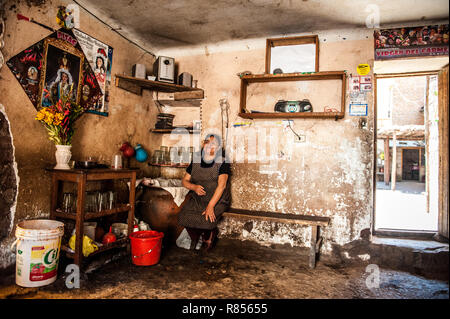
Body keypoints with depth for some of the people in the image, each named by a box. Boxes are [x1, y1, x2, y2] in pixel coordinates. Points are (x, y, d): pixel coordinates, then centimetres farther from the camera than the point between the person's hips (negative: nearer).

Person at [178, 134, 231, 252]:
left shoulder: (222, 162, -8)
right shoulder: (196, 161, 6)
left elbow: (221, 185, -19)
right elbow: (184, 181, 10)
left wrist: (210, 206, -28)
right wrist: (194, 187, -14)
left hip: (217, 200, -4)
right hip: (197, 199, 4)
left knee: (206, 219, -29)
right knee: (183, 216, -21)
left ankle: (209, 236, 8)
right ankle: (195, 238, 10)